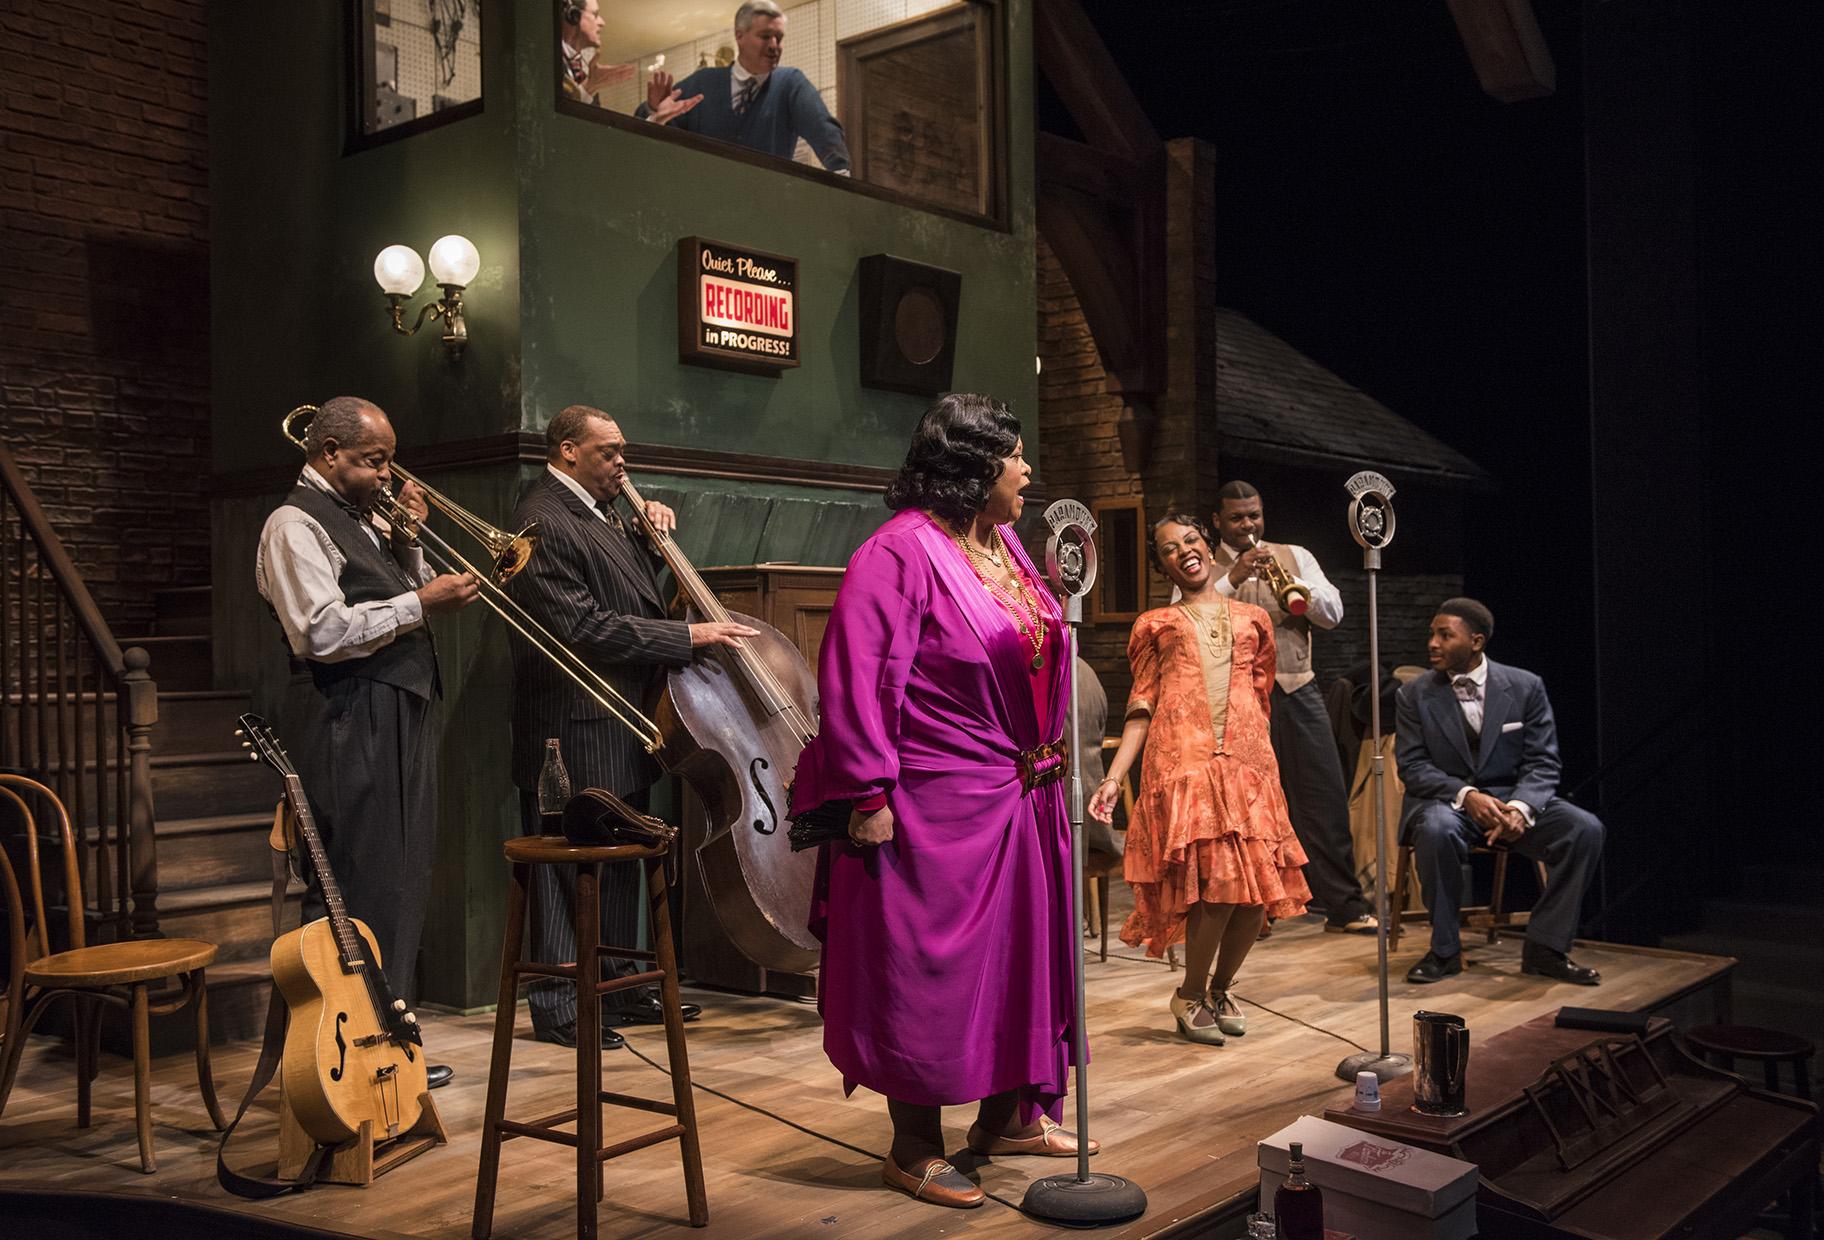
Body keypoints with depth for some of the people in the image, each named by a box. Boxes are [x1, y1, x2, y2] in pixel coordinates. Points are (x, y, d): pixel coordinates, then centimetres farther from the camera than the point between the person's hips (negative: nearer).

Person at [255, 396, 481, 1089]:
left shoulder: (363, 521, 19)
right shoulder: (296, 524, -9)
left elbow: (400, 602, 22)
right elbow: (321, 632, -21)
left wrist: (409, 542, 8)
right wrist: (420, 604, -18)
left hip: (399, 718, 10)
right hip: (347, 726, -10)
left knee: (401, 887, 13)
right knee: (355, 892, -7)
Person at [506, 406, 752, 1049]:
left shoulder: (597, 512, 14)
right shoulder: (542, 521, -16)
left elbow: (629, 589, 27)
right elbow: (584, 627, -24)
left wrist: (651, 535, 9)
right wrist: (688, 635, -21)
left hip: (620, 725, 10)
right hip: (576, 730, -10)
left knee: (619, 863, 17)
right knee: (571, 868, -2)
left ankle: (616, 987, 29)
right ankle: (557, 1007, 8)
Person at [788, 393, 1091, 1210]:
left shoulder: (1002, 543, 10)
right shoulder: (900, 552, -16)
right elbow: (855, 678, -20)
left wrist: (1047, 757, 16)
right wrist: (869, 794, -22)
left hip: (1019, 798, 9)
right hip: (937, 805, -9)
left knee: (1015, 951, 17)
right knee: (927, 966, 2)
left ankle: (1006, 1114, 33)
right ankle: (914, 1149, 15)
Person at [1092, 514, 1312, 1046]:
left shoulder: (1251, 619, 20)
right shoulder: (1154, 625, 14)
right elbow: (1141, 709, 8)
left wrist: (1261, 760, 16)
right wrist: (1113, 778, -2)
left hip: (1247, 763, 3)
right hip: (1183, 762, -3)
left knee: (1259, 887, -3)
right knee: (1217, 883, -15)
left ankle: (1220, 988, 22)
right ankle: (1189, 996, 8)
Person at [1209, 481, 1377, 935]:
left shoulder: (1295, 557, 14)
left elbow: (1332, 614, 5)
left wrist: (1290, 579, -10)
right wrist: (1233, 578, -18)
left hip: (1297, 692, 2)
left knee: (1325, 798, 1)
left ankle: (1345, 905, 9)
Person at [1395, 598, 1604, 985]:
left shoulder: (1526, 687, 1)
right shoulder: (1414, 695, 0)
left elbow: (1542, 762, -2)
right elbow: (1413, 766, -5)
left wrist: (1520, 808, -22)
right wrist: (1465, 794, -24)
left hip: (1512, 798, 2)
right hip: (1446, 801, -2)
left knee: (1585, 829, -24)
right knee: (1436, 830, -38)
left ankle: (1544, 947, -11)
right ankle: (1444, 949, -19)